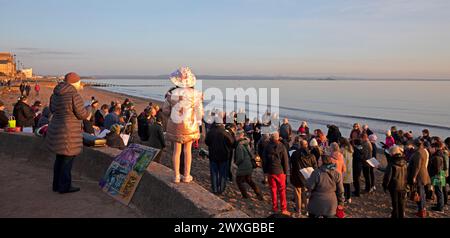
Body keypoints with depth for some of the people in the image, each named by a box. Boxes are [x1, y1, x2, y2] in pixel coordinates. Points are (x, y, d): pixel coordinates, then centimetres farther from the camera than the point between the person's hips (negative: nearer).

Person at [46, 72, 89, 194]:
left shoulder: (55, 94, 6)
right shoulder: (74, 95, -18)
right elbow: (82, 115, -14)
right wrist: (88, 111, 7)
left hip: (56, 130, 8)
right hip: (69, 134, -8)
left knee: (60, 158, 18)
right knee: (68, 159, 3)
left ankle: (57, 184, 28)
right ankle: (64, 187, 11)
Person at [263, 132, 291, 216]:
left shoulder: (267, 148, -4)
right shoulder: (282, 147, -12)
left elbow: (264, 160, 2)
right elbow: (285, 160, -8)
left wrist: (265, 171, 11)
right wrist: (286, 171, 2)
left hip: (270, 171, 2)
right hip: (280, 171, -2)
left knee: (273, 190, 13)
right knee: (282, 190, 6)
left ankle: (275, 208, 20)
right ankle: (284, 209, 8)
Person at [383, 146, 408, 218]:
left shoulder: (391, 164, -19)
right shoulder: (404, 163, -2)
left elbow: (387, 176, -16)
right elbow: (407, 175, 8)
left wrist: (385, 185, -4)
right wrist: (407, 184, 19)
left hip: (394, 186, -5)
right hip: (403, 186, 5)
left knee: (395, 203, 6)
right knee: (402, 203, 16)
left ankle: (395, 216, 13)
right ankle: (401, 216, 25)